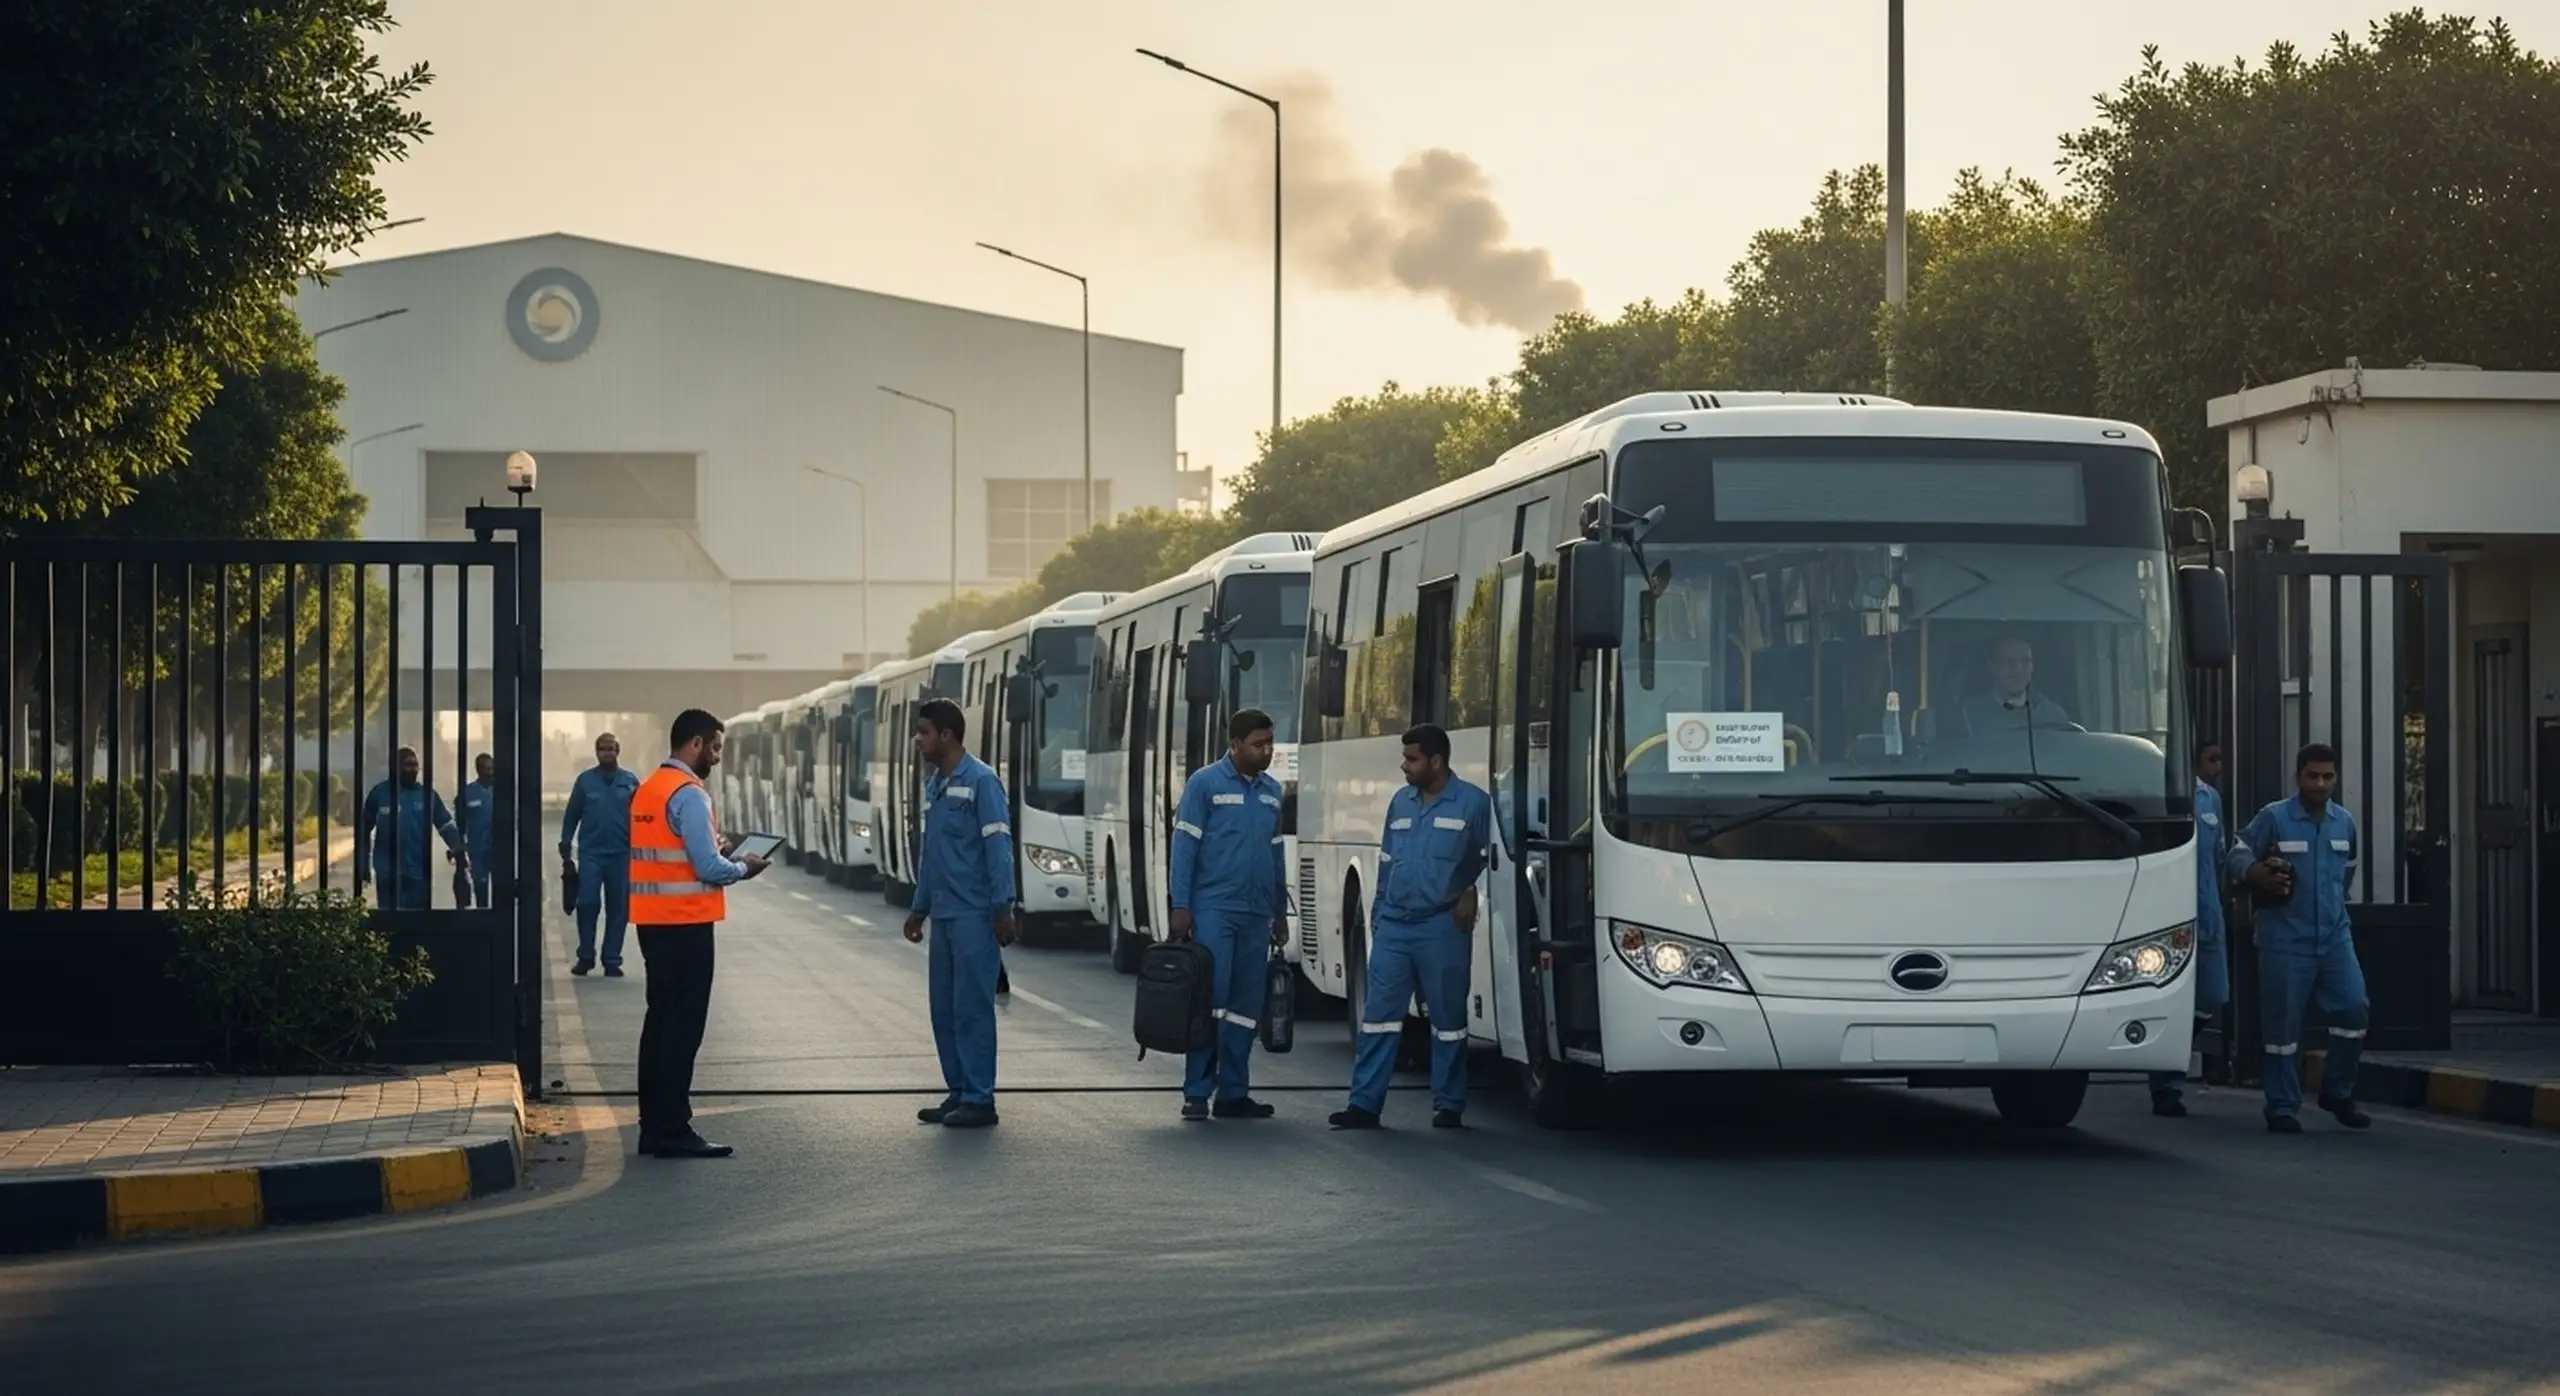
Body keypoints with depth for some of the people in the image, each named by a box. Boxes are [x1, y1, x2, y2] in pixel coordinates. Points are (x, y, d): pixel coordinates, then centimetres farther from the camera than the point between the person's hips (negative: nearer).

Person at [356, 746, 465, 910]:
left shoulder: (428, 794, 4)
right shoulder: (379, 793, -1)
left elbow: (446, 824, 7)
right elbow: (364, 828, 5)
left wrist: (456, 848, -11)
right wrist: (362, 865, 4)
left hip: (418, 872, 2)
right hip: (387, 872, -2)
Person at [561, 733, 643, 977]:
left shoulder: (631, 781, 3)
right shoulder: (585, 780, 4)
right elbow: (571, 817, 6)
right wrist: (565, 851, 2)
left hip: (621, 855, 0)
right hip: (591, 853, 0)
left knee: (618, 909, 4)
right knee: (587, 903, -8)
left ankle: (612, 960, 11)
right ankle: (585, 956, 5)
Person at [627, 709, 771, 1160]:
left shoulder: (646, 789, 13)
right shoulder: (689, 794, -15)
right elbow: (708, 868, -19)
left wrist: (716, 849, 11)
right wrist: (743, 868, -1)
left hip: (653, 920, 9)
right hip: (686, 921, -9)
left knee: (659, 1020, 14)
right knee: (683, 1026, -5)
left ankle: (653, 1126, 18)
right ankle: (673, 1131, -5)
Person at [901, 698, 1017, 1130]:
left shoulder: (980, 781, -11)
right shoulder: (935, 784, 15)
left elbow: (999, 848, -14)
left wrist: (1003, 909, -18)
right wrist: (919, 908, 24)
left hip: (973, 916, -9)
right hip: (943, 916, 9)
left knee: (972, 1008, -6)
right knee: (944, 1008, 10)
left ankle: (979, 1101, -2)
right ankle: (958, 1093, 17)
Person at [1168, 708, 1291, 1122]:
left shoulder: (1271, 791, 13)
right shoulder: (1205, 783, -5)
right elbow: (1184, 846, -7)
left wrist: (1280, 912, 17)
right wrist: (1180, 906, -13)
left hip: (1257, 915, 6)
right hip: (1213, 910, -6)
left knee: (1247, 1006, 6)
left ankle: (1234, 1093, 11)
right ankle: (1197, 1093, -6)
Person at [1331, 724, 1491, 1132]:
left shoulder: (1472, 803, -3)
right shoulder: (1400, 803, 14)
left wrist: (1471, 895, -13)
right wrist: (1377, 916, 15)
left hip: (1442, 927, -5)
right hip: (1393, 926, 5)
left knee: (1448, 1018, 3)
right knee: (1378, 1014, 0)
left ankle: (1449, 1105, 11)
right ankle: (1364, 1103, 0)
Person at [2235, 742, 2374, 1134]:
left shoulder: (2345, 822, 11)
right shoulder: (2273, 818, -5)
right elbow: (2239, 854, -2)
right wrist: (2263, 877, -19)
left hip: (2335, 936, 4)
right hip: (2285, 941, -4)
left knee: (2353, 1009, -5)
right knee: (2283, 1025, -2)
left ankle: (2337, 1093, 12)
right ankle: (2282, 1109, 7)